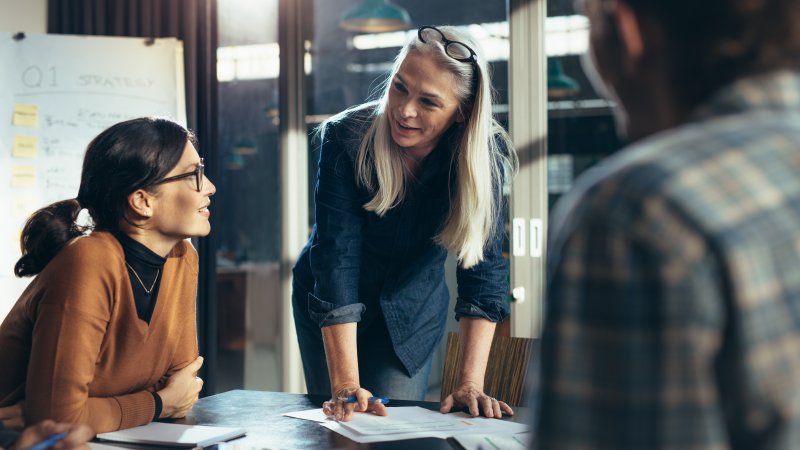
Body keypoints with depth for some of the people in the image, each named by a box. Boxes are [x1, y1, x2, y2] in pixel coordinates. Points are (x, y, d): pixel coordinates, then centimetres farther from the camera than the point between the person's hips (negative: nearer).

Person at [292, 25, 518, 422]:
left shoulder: (487, 155, -24)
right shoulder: (345, 140, -28)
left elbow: (483, 268, -24)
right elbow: (336, 259, -32)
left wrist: (469, 385, -32)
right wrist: (346, 385, -37)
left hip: (413, 315, 1)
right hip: (328, 310, -1)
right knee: (340, 424, 7)